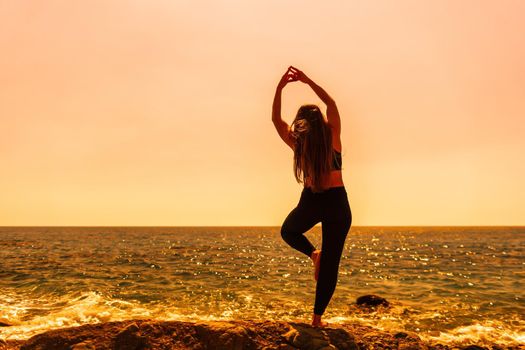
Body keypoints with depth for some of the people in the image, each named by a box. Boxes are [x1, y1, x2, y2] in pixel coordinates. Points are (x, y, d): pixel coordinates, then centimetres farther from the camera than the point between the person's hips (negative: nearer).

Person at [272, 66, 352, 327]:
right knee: (330, 264, 7)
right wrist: (308, 81, -2)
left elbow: (276, 118, 5)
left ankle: (313, 253, 5)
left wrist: (280, 87, 0)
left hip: (310, 202, 0)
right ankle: (317, 318, 6)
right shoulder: (332, 136, -5)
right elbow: (331, 104, 2)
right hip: (336, 201, 0)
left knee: (288, 231, 33)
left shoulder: (297, 142, -3)